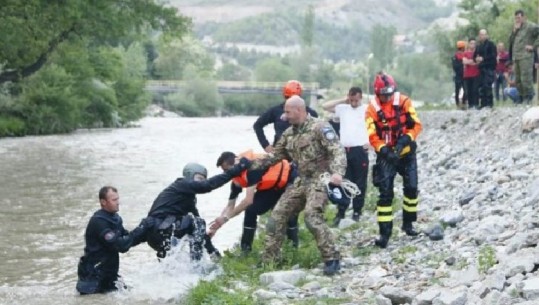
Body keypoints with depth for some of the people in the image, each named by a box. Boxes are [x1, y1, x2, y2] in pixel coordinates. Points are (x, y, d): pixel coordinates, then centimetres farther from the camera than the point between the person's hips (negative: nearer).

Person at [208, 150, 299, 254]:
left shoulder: (252, 166, -36)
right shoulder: (236, 180, -9)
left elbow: (248, 200, -37)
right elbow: (230, 205, 0)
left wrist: (226, 217, -32)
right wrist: (216, 227, -9)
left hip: (291, 180, -8)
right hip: (272, 186, 8)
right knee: (251, 210, -6)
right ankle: (245, 249, 0)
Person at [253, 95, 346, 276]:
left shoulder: (320, 127, -13)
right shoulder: (289, 134, 12)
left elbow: (337, 151, -21)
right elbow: (276, 155, 22)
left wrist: (337, 172, -39)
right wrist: (253, 164, 11)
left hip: (320, 180, -8)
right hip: (301, 181, 8)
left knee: (312, 218, -26)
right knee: (277, 216, 5)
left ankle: (332, 259, -16)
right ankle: (268, 260, 15)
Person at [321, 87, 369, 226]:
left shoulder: (367, 110, -1)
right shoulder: (343, 108, 10)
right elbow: (325, 106, 7)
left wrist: (369, 143, -12)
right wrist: (343, 100, 3)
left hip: (360, 150, -4)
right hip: (345, 150, 4)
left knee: (360, 183, 3)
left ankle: (357, 212, 12)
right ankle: (340, 212, 8)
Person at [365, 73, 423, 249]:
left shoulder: (404, 102, -7)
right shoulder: (372, 109, -9)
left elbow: (416, 125, -8)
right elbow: (373, 136, -12)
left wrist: (406, 139, -23)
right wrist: (385, 150, -26)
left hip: (406, 152, 1)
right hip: (386, 155, -1)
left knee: (411, 187, 2)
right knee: (385, 193, -6)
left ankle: (408, 223, 22)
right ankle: (385, 233, -6)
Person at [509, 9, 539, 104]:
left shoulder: (530, 27, -4)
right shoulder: (516, 28, 21)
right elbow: (511, 41, 15)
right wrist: (514, 31, 2)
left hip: (526, 57, -8)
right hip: (516, 57, 8)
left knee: (525, 78, -15)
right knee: (518, 80, 9)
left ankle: (528, 98, -11)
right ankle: (522, 98, 15)